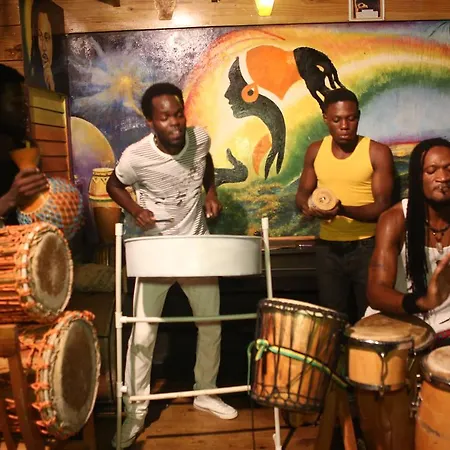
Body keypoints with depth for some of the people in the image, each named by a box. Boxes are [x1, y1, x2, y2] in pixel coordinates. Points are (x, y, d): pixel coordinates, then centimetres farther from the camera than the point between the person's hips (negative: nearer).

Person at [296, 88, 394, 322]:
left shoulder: (378, 153, -10)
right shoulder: (315, 151, 3)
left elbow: (382, 206, -12)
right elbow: (303, 192, 9)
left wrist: (343, 210, -29)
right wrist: (307, 205, -15)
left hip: (367, 247, -3)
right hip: (328, 247, 3)